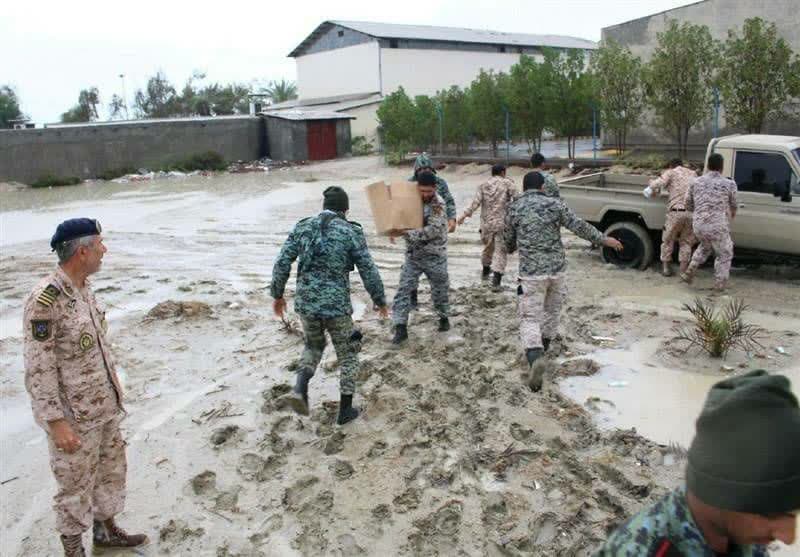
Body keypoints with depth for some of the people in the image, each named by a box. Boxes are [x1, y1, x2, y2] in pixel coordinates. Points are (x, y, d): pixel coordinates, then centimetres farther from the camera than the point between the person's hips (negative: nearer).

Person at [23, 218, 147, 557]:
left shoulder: (83, 287, 0)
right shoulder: (45, 300, -25)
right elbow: (38, 370, -23)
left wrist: (113, 380, 19)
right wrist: (57, 423, -20)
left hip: (104, 405, 8)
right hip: (73, 416, -8)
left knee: (112, 468, 22)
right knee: (75, 484, 11)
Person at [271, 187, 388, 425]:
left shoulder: (302, 227, 3)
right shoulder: (351, 231, -6)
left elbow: (282, 263, 1)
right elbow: (368, 271, -5)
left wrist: (277, 294, 14)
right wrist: (380, 300, 9)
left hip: (305, 303, 4)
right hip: (337, 305, -3)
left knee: (313, 346, 29)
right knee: (347, 355, 16)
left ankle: (300, 388, 7)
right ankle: (345, 409, 22)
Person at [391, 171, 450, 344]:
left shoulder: (438, 204, -17)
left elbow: (433, 231, -28)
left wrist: (404, 233, -32)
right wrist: (395, 230, -8)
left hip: (434, 255, -4)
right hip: (412, 254, 4)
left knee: (440, 289, 13)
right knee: (403, 289, -3)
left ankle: (444, 318, 37)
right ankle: (400, 327, 0)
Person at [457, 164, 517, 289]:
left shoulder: (483, 185, 6)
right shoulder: (508, 183, -1)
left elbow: (476, 202, -5)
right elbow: (515, 199, -11)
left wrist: (465, 214, -3)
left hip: (486, 223, 4)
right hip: (502, 223, -3)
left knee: (488, 247, 22)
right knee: (500, 250, 0)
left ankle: (486, 271, 39)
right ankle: (496, 277, -11)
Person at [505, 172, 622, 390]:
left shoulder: (514, 209, 3)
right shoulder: (554, 204, 2)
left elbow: (509, 242, 14)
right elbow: (579, 226, -1)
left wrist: (510, 249, 37)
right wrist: (603, 239, 11)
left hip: (531, 272, -2)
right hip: (557, 269, 2)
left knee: (530, 318, -2)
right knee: (552, 310, 23)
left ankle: (535, 361, -24)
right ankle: (544, 349, 41)